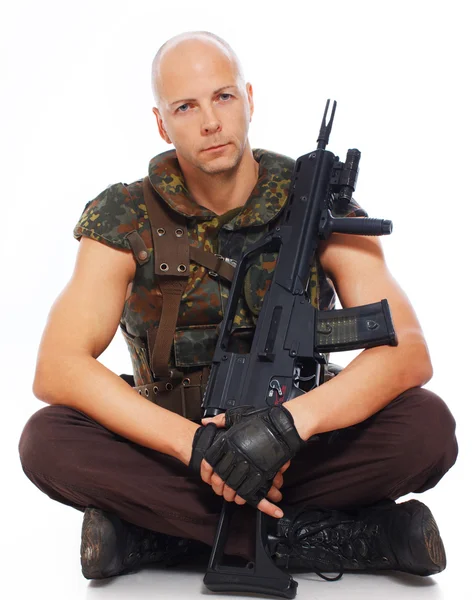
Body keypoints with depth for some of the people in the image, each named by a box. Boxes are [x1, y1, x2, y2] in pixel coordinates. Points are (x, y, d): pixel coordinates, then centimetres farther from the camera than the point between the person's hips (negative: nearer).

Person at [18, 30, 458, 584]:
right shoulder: (126, 220, -8)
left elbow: (408, 351, -18)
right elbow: (56, 370, -18)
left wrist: (290, 422, -35)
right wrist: (194, 442, -30)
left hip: (299, 453, 0)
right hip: (174, 450, 1)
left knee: (427, 426, -26)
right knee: (47, 440, -26)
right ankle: (301, 535, -25)